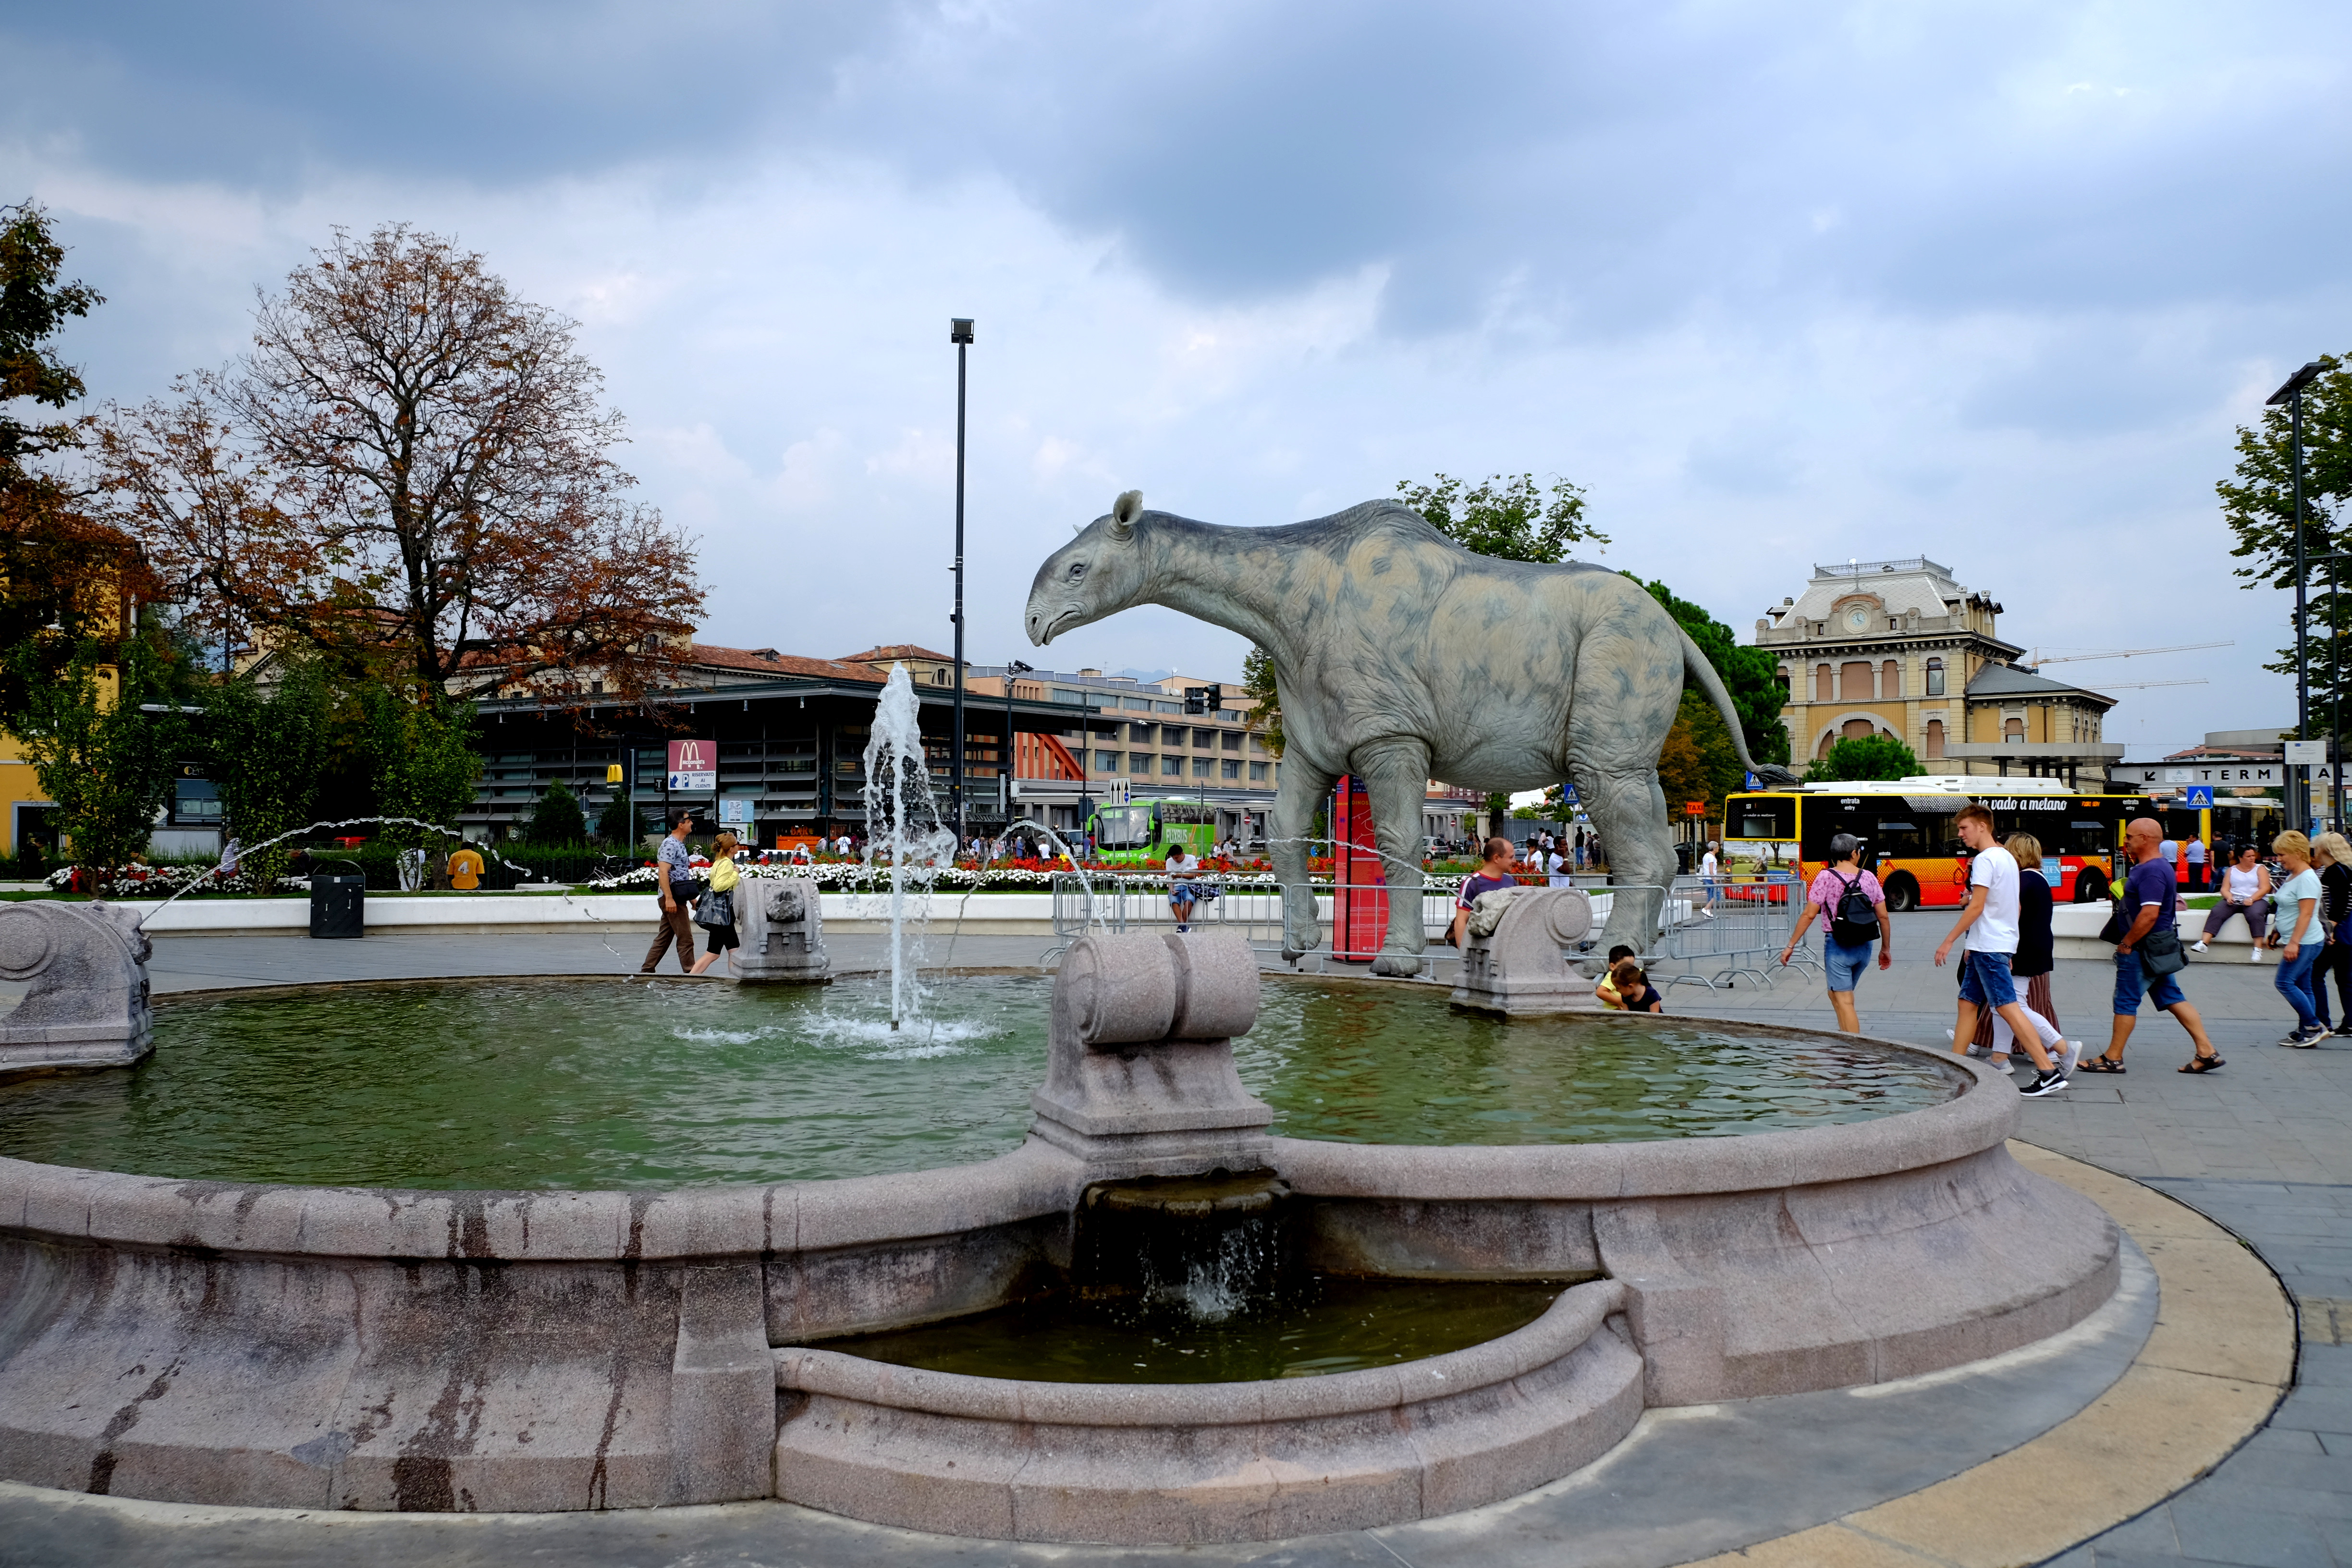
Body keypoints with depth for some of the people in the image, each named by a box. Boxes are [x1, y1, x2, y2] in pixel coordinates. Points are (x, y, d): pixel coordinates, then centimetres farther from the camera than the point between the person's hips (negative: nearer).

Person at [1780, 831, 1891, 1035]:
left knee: (1844, 1002, -2)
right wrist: (1886, 949, 17)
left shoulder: (1826, 877, -11)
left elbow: (1809, 915, -12)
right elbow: (1883, 917, 5)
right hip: (1863, 948, 5)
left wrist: (1791, 946, -5)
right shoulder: (1869, 878, 1)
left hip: (1838, 946, -5)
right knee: (1836, 994, 23)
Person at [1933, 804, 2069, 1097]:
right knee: (1967, 1003, 12)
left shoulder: (1985, 859, -14)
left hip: (1989, 946, -10)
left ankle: (2049, 1072, -14)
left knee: (2007, 1007, -12)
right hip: (1993, 945, 10)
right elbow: (2015, 907, 21)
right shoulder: (2007, 857, 16)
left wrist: (1949, 941, -15)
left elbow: (1976, 907, -19)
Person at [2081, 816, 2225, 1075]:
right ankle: (2207, 1052, 11)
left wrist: (2126, 944, -20)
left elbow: (2149, 914, -27)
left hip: (2142, 950, -10)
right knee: (2172, 998, 11)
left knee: (2126, 1002, -1)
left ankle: (2113, 1059, 8)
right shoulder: (2148, 867, 12)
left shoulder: (2152, 871, -21)